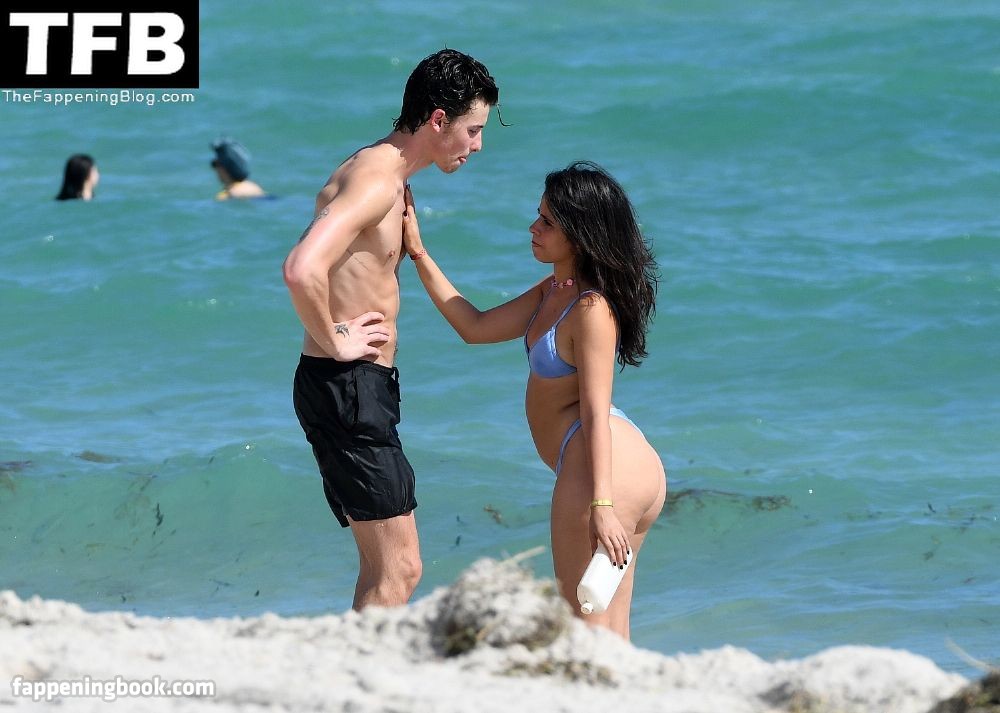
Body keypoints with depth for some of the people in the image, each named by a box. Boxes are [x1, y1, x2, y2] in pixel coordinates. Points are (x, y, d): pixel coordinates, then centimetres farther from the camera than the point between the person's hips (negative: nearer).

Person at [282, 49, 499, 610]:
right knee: (399, 571, -10)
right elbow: (302, 270, -33)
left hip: (364, 390, 10)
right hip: (349, 389, -10)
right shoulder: (376, 180, -17)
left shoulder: (388, 181, 16)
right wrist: (335, 342, -19)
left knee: (386, 569, 14)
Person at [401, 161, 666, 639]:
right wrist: (419, 254, 18)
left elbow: (595, 412, -20)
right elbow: (476, 328, 20)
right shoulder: (553, 291, 14)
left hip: (606, 472, -10)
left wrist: (601, 504, -24)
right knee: (611, 641, 11)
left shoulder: (591, 309, -14)